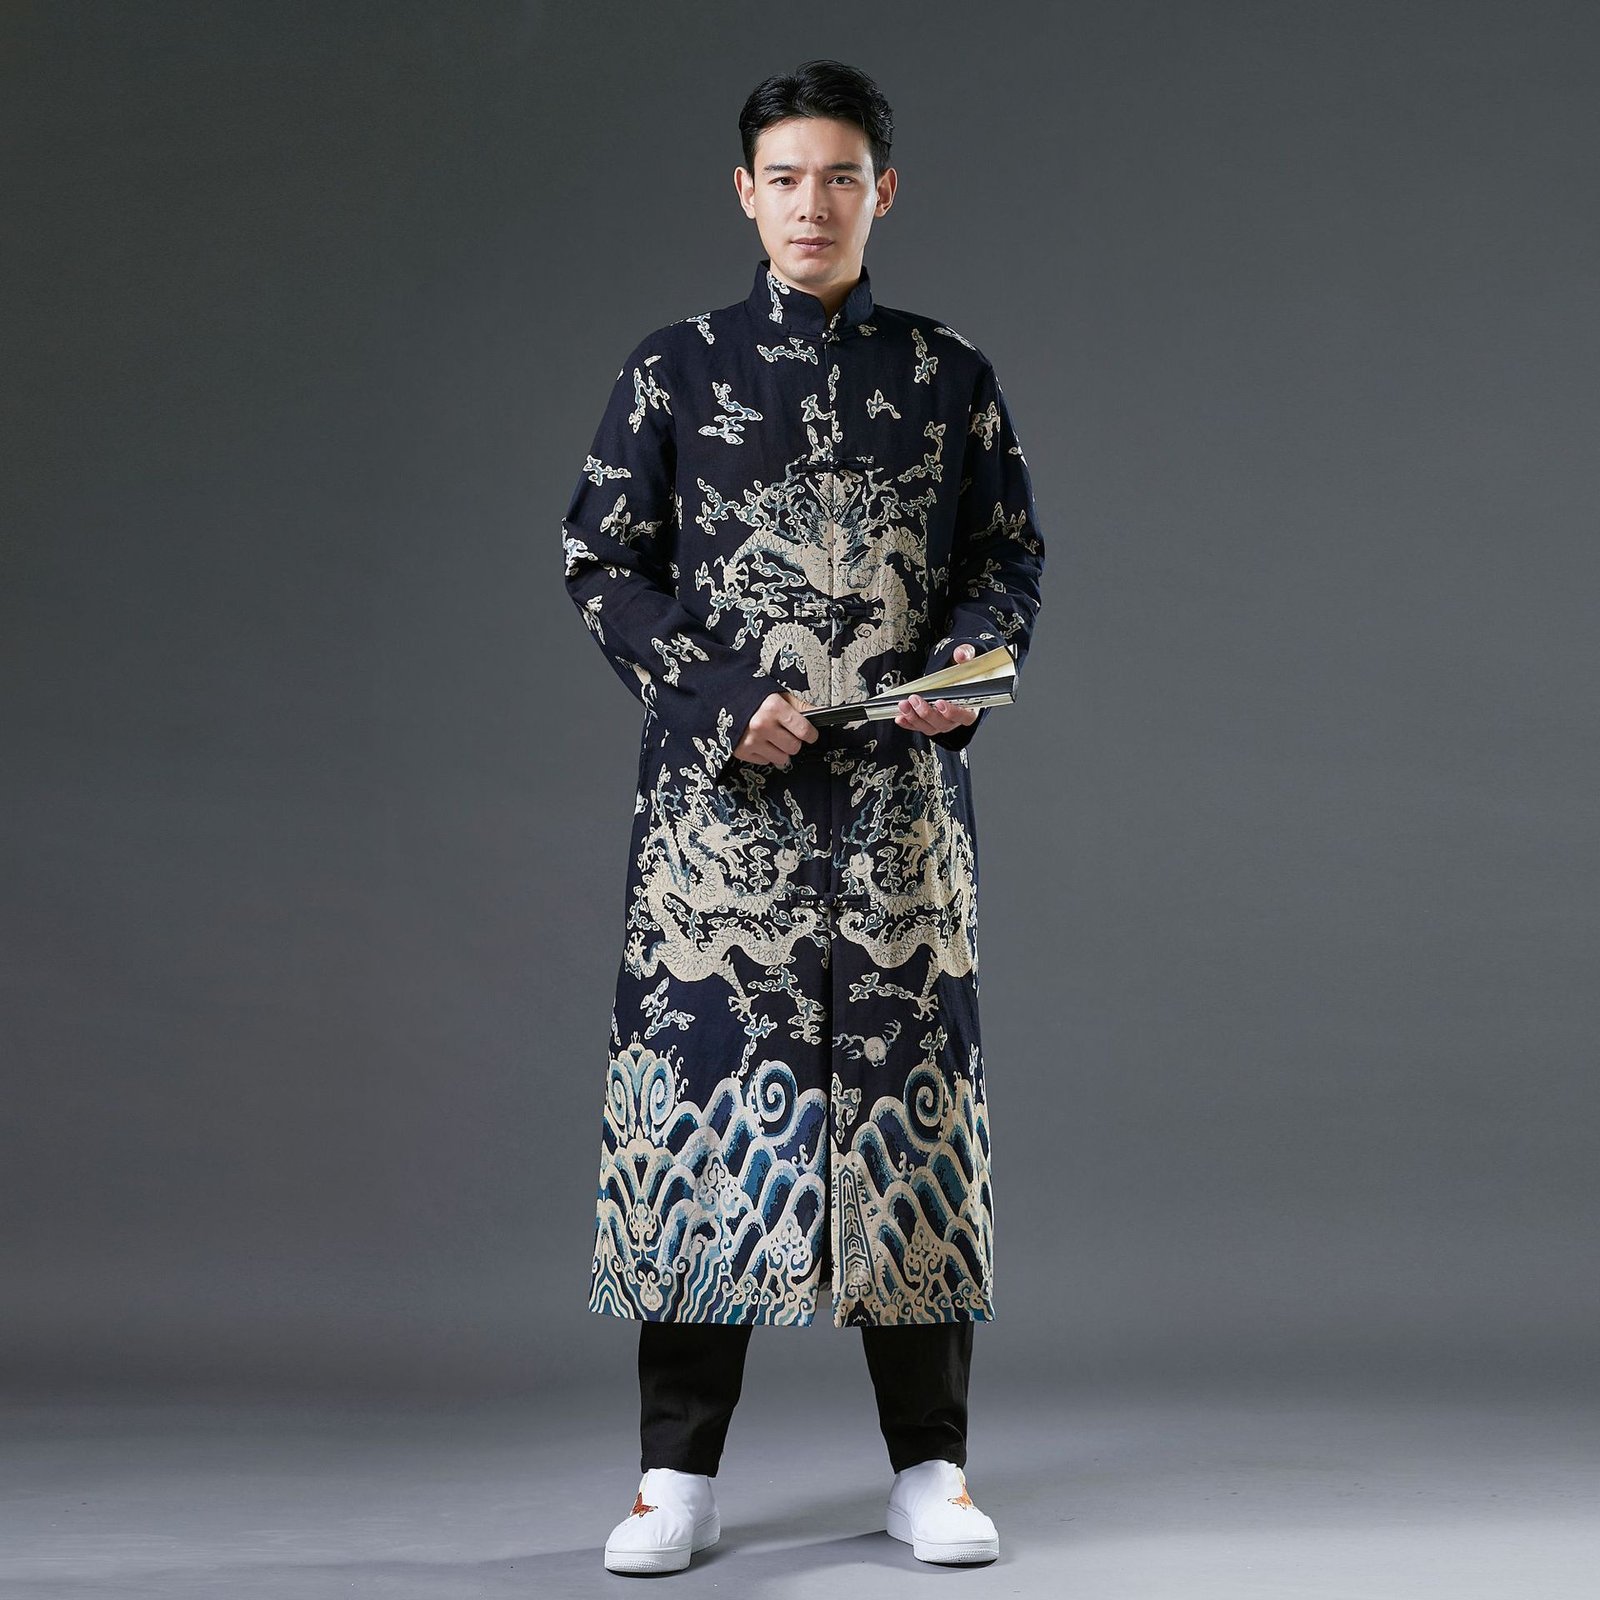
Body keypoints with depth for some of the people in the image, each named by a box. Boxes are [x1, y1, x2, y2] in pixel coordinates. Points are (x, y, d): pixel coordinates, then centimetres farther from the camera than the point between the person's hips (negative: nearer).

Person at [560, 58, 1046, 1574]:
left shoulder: (948, 375, 9)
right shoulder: (674, 369, 6)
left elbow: (1009, 558, 11)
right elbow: (603, 558, 3)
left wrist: (966, 678, -9)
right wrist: (723, 700, -9)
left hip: (900, 792, 1)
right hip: (719, 789, -1)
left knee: (909, 1082, 2)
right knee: (702, 1067, -4)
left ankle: (927, 1465, 13)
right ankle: (679, 1474, 6)